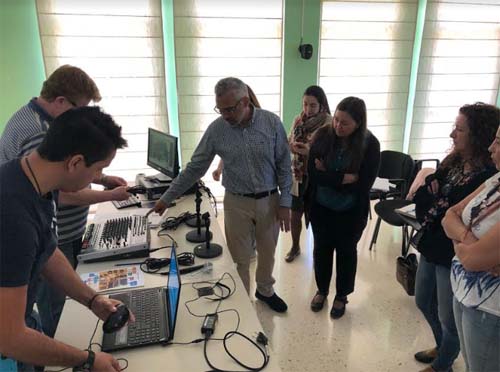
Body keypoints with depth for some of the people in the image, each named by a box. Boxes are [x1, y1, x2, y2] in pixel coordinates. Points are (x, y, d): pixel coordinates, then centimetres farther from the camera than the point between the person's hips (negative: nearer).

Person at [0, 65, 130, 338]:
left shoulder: (43, 119, 6)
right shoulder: (36, 133, -28)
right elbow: (60, 193, -27)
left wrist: (102, 179, 7)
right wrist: (111, 196, -17)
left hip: (63, 235, 10)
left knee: (70, 299, 24)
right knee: (59, 317, 9)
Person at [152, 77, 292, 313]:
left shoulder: (272, 122, -11)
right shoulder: (216, 129, -9)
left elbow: (284, 165, -5)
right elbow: (194, 168, -2)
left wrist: (285, 203, -7)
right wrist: (167, 198, -1)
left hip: (269, 200, 1)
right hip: (236, 202, 0)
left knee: (267, 252, 19)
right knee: (239, 258, 11)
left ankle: (265, 291, 45)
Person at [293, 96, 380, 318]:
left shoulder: (370, 144, -17)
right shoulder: (323, 135, -14)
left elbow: (364, 184, -18)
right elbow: (313, 173, -16)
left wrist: (328, 175, -18)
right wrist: (344, 178, -23)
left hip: (351, 211, -1)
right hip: (321, 207, 2)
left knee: (346, 251, 16)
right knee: (321, 248, 18)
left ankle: (342, 296, 39)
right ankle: (321, 290, 42)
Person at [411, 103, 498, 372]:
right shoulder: (453, 163, 2)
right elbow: (421, 196, 2)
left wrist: (432, 205, -12)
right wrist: (428, 189, -18)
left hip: (454, 257, -8)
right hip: (431, 247, 8)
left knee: (448, 318, 13)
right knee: (423, 302, 24)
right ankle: (442, 347, 50)